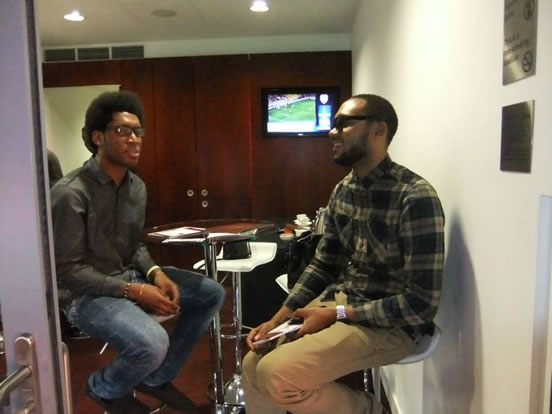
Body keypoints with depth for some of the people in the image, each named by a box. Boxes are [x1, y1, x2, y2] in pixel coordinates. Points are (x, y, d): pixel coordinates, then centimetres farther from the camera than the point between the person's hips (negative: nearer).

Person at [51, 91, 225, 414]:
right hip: (87, 293, -8)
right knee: (153, 343, -32)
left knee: (212, 294, 1)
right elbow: (67, 271, -19)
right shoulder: (71, 193, -20)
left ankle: (158, 378, 15)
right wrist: (133, 291, -24)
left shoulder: (137, 186, 4)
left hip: (130, 276, 8)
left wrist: (155, 273, -8)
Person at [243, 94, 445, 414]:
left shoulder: (415, 197, -21)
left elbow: (421, 304, -21)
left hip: (388, 324, -7)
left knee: (276, 373, -22)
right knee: (254, 364, 5)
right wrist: (278, 318, 1)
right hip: (337, 302, 7)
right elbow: (323, 265, 10)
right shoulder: (343, 190, 4)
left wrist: (338, 314, -19)